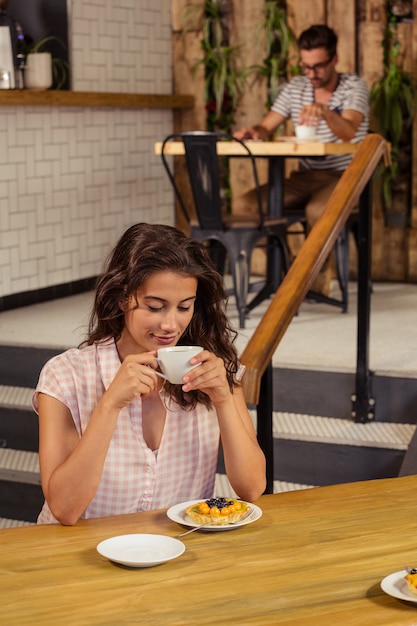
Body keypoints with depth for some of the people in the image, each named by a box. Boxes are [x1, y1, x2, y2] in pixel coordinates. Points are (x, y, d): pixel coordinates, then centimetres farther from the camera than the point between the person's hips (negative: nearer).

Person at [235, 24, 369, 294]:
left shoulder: (354, 86, -5)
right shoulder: (294, 88, 9)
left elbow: (348, 131, -24)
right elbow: (266, 127, 4)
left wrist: (324, 111, -45)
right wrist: (253, 132, -22)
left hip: (344, 177, -5)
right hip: (305, 177, 5)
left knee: (317, 211, -38)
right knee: (247, 204, -18)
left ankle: (321, 272, -9)